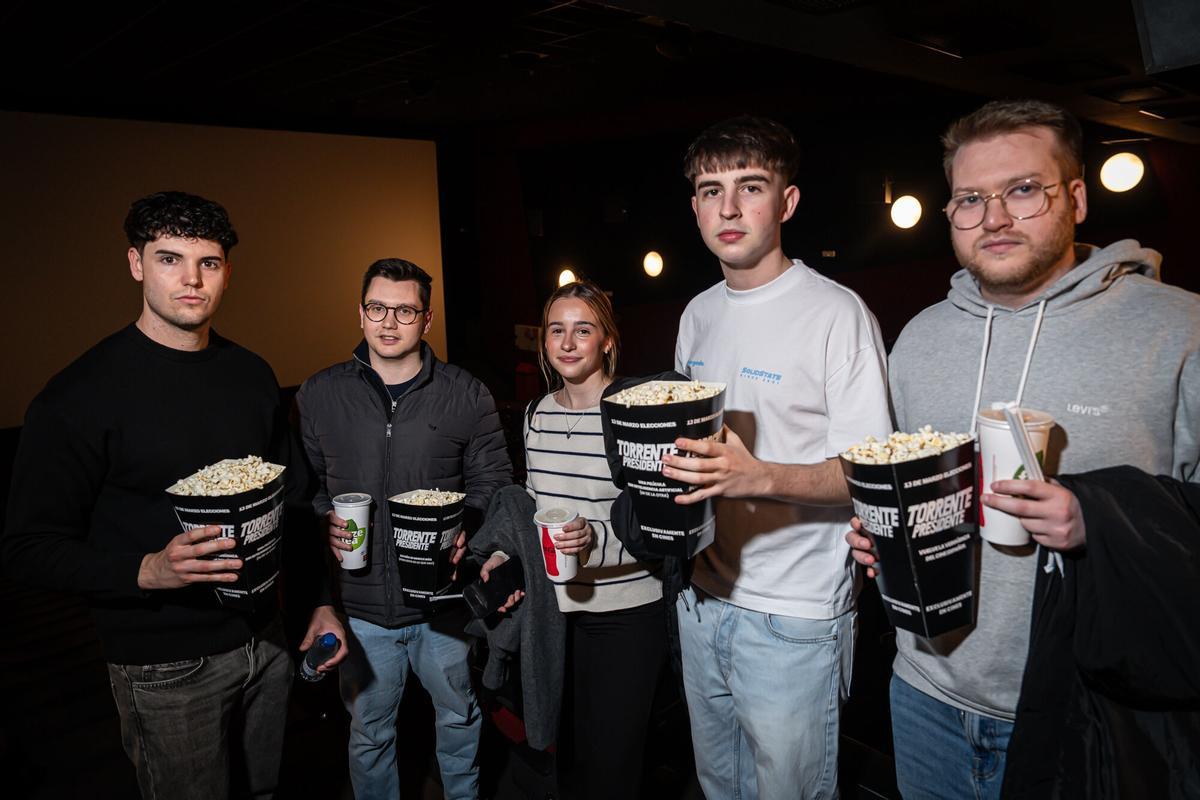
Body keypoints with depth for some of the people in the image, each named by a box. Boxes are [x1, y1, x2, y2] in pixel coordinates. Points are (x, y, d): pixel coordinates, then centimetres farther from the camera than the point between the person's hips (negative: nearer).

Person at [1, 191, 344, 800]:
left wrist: (320, 601, 8)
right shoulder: (80, 395, -14)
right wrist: (147, 570, -28)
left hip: (266, 640, 5)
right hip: (167, 669, -5)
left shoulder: (253, 376, 2)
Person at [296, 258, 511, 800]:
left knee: (458, 717, 21)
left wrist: (465, 530, -15)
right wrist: (325, 524, -10)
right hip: (360, 604, 1)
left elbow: (492, 480, 1)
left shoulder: (466, 396, -3)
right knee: (369, 733, 19)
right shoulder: (319, 395, 1)